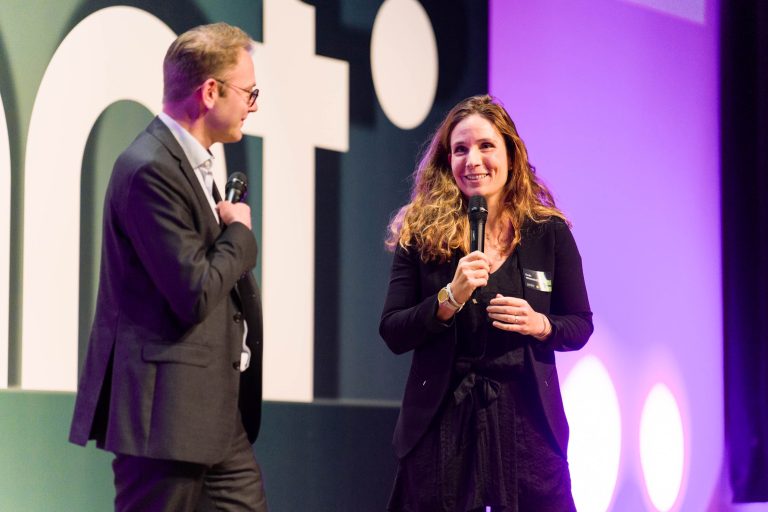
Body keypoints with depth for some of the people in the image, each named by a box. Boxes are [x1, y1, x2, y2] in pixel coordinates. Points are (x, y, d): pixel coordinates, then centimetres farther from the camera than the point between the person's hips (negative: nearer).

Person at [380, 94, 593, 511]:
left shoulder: (549, 232, 4)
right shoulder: (420, 236, 2)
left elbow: (580, 326, 9)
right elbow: (393, 334, -2)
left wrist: (540, 325, -11)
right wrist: (449, 300, -17)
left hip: (526, 418, 1)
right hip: (441, 423, 0)